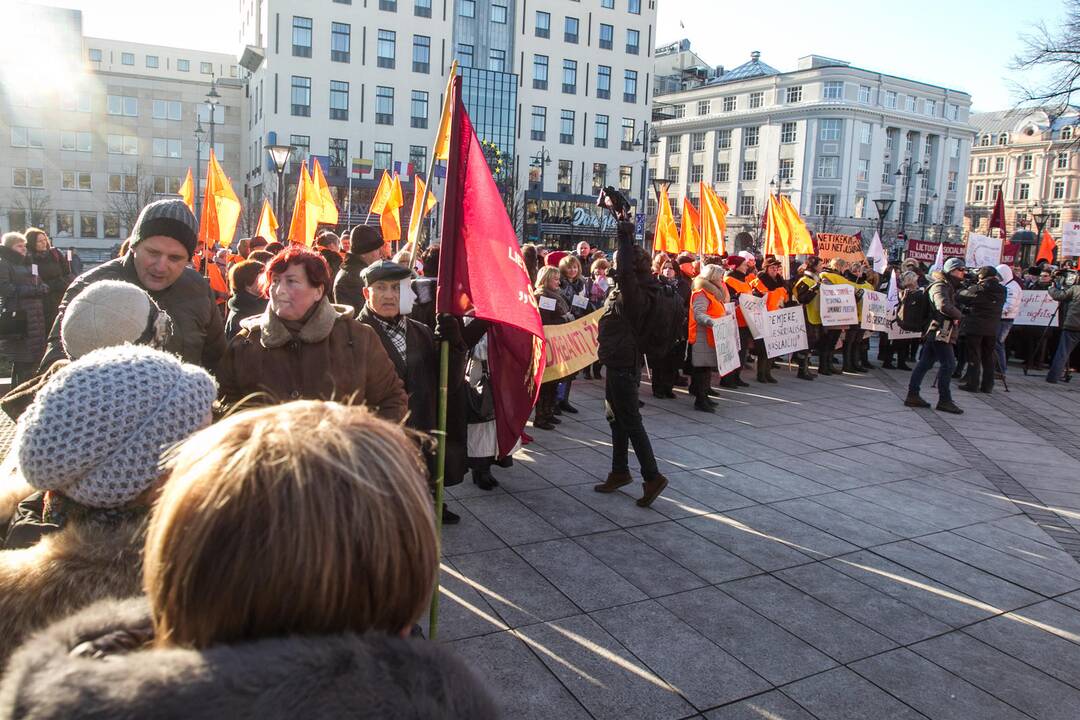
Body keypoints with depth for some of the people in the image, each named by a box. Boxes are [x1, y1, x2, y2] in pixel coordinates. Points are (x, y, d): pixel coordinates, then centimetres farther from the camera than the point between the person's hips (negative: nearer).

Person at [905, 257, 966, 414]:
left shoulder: (948, 286, 22)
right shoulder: (940, 286, -12)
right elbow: (944, 306, -28)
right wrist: (959, 314, -14)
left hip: (934, 332, 10)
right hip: (940, 331, -10)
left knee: (924, 363, 9)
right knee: (948, 363, -8)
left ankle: (913, 395, 12)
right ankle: (944, 400, -4)